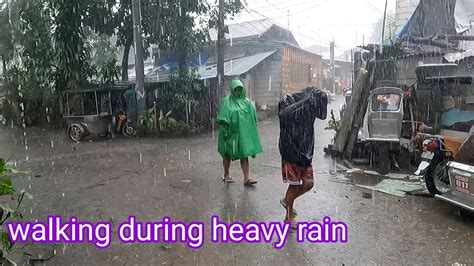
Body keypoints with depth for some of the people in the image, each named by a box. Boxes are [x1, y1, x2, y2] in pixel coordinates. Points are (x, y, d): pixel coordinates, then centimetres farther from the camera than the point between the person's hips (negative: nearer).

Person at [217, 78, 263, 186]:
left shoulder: (246, 101, 7)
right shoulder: (227, 101, -6)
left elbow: (253, 115, 7)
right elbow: (222, 117, -12)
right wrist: (227, 127, -19)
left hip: (243, 132, 4)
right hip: (231, 132, -3)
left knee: (244, 155, 1)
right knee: (228, 154, 11)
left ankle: (247, 178, 2)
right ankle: (226, 175, 30)